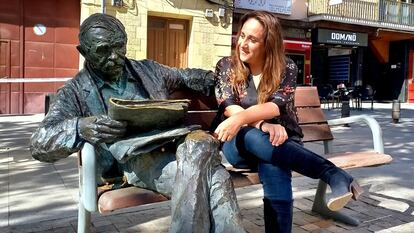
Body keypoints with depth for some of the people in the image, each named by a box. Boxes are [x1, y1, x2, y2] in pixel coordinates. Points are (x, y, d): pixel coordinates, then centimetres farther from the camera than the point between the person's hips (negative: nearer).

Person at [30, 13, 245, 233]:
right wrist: (80, 127, -23)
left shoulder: (147, 69, 21)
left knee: (202, 142, -31)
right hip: (129, 160, -4)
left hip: (170, 146, 5)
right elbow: (39, 143, -1)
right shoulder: (76, 91, 9)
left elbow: (188, 76, 34)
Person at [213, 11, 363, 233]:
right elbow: (230, 108, -10)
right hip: (239, 145, 0)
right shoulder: (226, 66, 2)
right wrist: (263, 126, -28)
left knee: (273, 164, -39)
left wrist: (241, 118, -39)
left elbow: (277, 105, -19)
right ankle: (335, 175, -44)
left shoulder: (286, 68, -1)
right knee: (254, 138, -39)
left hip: (281, 143, 0)